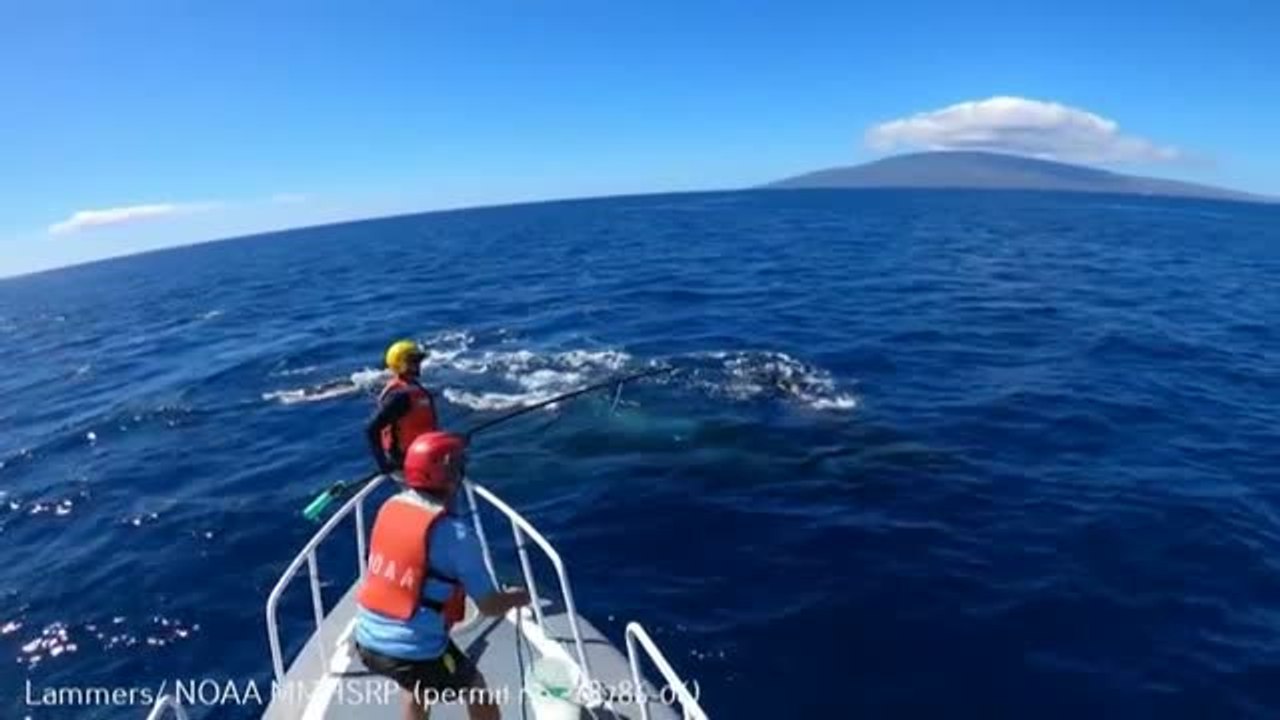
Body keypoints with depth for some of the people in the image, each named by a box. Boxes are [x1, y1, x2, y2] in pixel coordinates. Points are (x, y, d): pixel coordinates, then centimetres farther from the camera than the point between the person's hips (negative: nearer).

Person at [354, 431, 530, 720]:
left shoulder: (389, 507, -1)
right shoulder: (454, 532, -19)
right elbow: (490, 606, -12)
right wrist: (519, 598, 9)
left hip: (367, 642, 7)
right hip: (414, 651, -6)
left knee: (418, 687, 35)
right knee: (478, 695, 19)